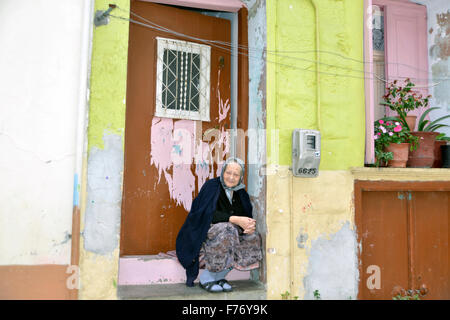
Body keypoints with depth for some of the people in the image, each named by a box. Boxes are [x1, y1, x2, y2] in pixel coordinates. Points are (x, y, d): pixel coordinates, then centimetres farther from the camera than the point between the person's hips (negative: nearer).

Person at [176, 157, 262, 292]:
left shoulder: (241, 193, 11)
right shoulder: (211, 186, -7)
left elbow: (247, 216, 6)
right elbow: (209, 214, -20)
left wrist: (250, 225, -19)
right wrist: (235, 219, -28)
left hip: (229, 231, 6)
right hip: (205, 233, -6)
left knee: (253, 238, -18)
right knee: (226, 230, -35)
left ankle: (219, 276, -4)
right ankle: (205, 278, -17)